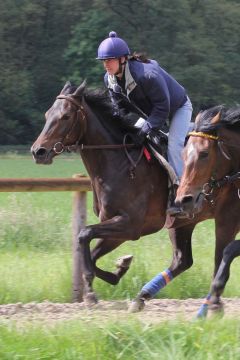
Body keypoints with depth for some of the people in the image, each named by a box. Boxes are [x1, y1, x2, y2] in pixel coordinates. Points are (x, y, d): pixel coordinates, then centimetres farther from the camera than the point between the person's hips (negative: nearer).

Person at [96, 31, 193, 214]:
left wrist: (147, 129, -39)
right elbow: (118, 106, -3)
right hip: (151, 111, 8)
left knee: (174, 144, -25)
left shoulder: (147, 74, -40)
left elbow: (162, 106, -35)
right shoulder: (110, 79, -15)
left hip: (178, 108, -8)